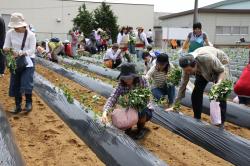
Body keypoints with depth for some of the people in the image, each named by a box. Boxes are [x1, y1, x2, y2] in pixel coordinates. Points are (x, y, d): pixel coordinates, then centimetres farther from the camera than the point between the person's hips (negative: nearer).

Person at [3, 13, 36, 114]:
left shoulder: (30, 35, -13)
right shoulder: (10, 33, -4)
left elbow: (32, 50, -18)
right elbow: (6, 46, -2)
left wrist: (20, 53, -34)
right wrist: (6, 49, -27)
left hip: (28, 60, -4)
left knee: (26, 82, -15)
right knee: (15, 84, 6)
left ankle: (29, 103, 4)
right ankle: (18, 106, 19)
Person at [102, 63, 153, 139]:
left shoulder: (142, 81, -19)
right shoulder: (121, 85, -15)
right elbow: (112, 98, -28)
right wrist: (105, 112, -46)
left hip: (145, 110, -2)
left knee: (141, 112, -36)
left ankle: (141, 128, -2)